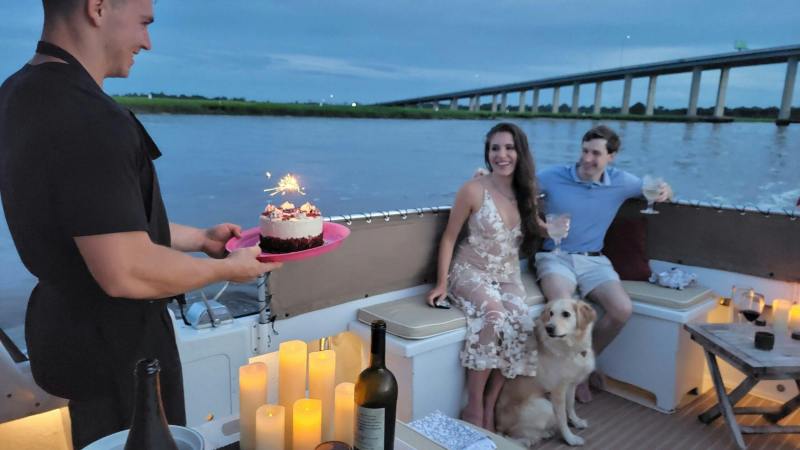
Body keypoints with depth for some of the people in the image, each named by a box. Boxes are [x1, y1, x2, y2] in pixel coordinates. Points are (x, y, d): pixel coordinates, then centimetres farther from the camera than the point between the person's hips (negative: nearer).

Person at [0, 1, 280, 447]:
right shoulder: (90, 120, -29)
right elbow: (126, 273, -30)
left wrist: (199, 238, 13)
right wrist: (229, 268, -14)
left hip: (64, 322, 9)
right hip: (114, 344, -9)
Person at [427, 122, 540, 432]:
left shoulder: (527, 192, 1)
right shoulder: (474, 190, -13)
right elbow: (449, 237, -7)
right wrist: (441, 282, -12)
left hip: (508, 276, 5)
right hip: (471, 272, -4)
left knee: (522, 325, -24)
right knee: (495, 317, -33)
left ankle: (490, 405, -8)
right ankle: (474, 407, -18)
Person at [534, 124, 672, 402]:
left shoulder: (621, 182, 4)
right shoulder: (554, 177, -5)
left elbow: (655, 190, 19)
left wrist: (664, 191, -5)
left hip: (593, 260, 3)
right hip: (555, 257, -3)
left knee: (622, 310, -23)